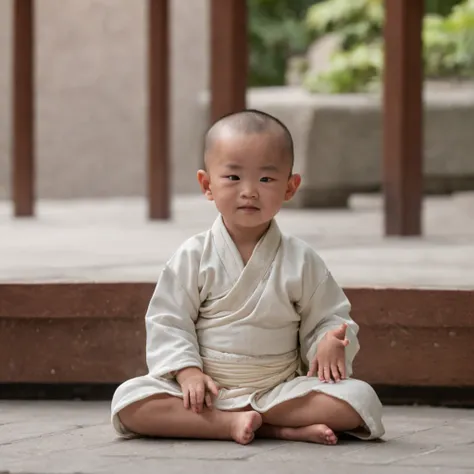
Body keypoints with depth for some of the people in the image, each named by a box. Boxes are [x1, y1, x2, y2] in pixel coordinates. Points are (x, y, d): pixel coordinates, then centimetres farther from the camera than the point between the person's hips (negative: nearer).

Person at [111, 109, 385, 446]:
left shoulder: (301, 261, 2)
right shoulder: (194, 257, 0)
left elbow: (328, 318, 7)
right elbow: (167, 322, 0)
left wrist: (330, 342, -16)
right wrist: (187, 372, -15)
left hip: (280, 389, 0)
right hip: (205, 390, 0)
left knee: (362, 399, -23)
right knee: (129, 401, -28)